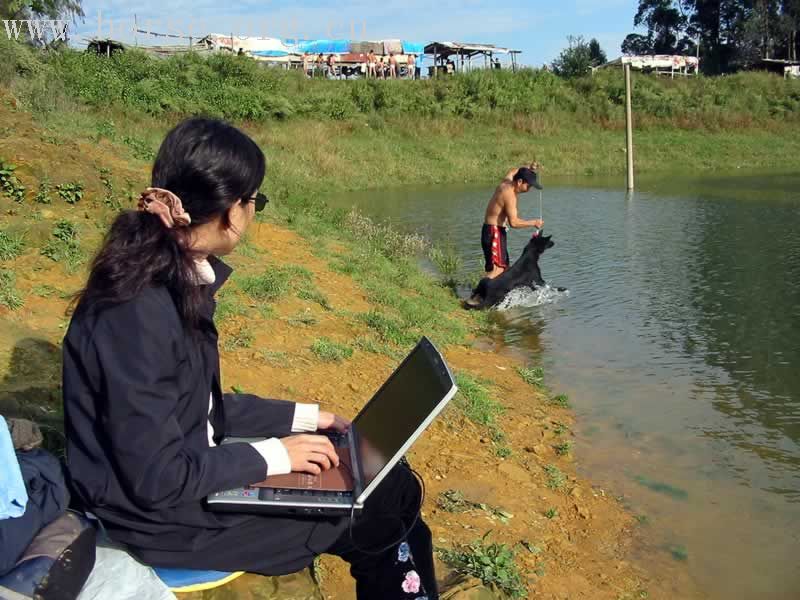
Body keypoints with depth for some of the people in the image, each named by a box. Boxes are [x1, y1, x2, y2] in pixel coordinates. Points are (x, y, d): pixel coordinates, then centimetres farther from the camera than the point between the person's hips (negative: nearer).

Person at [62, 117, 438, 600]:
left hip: (188, 470, 8)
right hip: (161, 514, -8)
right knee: (390, 507, -2)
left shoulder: (179, 281, 0)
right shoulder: (139, 315, -29)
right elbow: (156, 479, -25)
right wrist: (273, 456, -17)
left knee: (390, 479, 7)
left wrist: (305, 417, 6)